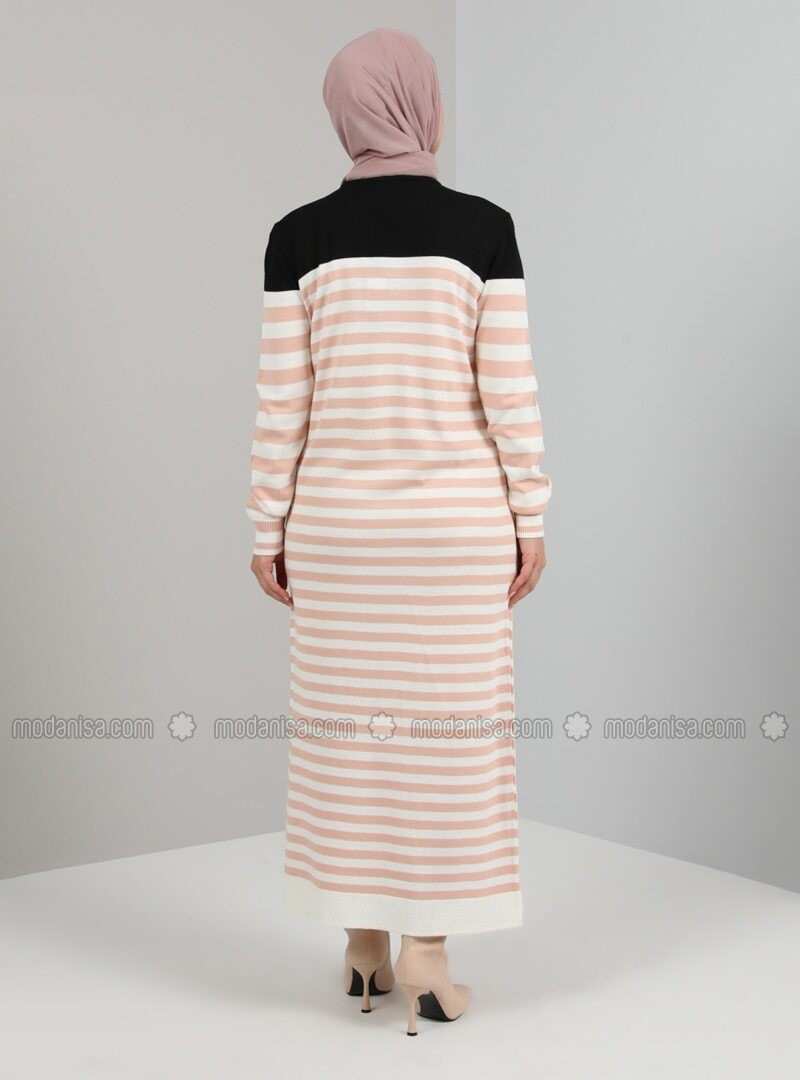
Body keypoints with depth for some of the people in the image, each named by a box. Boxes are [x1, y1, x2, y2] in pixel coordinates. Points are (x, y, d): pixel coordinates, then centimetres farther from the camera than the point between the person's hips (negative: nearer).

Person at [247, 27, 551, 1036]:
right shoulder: (484, 228, -5)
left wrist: (269, 530, 5)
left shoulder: (297, 237, -2)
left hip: (340, 517, 2)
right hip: (456, 518, -1)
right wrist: (531, 518, 2)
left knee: (349, 721, 11)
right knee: (448, 723, 6)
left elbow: (282, 402, -3)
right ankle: (424, 951, 9)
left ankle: (362, 945, 20)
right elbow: (510, 393, -6)